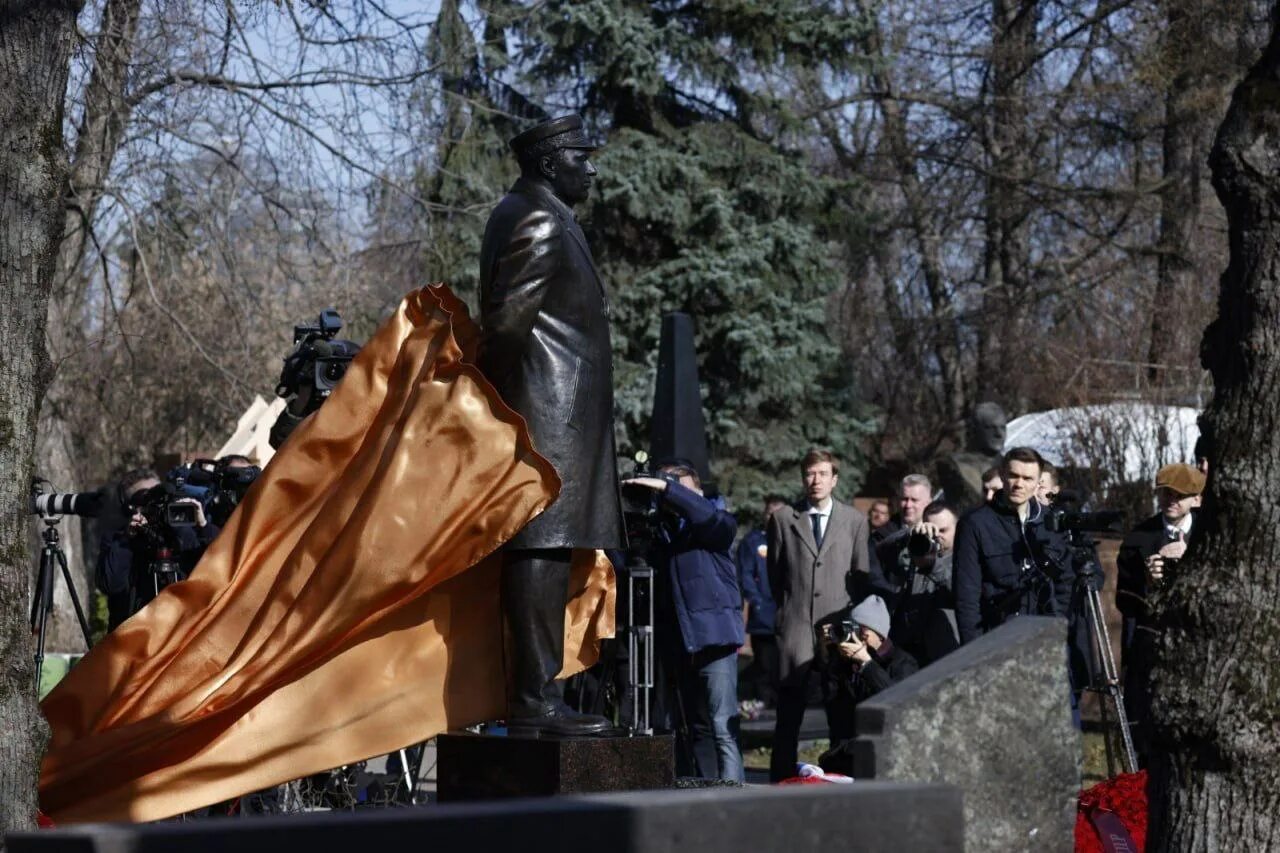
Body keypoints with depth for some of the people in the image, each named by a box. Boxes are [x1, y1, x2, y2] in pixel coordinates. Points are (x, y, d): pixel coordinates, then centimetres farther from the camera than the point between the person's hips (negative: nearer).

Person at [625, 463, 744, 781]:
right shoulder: (657, 529, 15)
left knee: (722, 728, -11)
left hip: (713, 637, -5)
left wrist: (666, 488, -27)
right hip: (676, 644, 5)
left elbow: (711, 516, -20)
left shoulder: (714, 527, 3)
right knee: (696, 729, 11)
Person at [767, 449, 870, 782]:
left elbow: (861, 575, 11)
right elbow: (774, 573, 13)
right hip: (795, 627, -1)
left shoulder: (854, 520, 9)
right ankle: (781, 782, 0)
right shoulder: (783, 519, 7)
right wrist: (789, 607, 10)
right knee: (789, 713, -3)